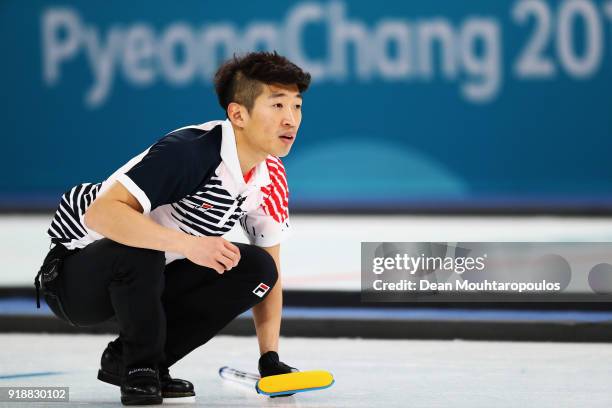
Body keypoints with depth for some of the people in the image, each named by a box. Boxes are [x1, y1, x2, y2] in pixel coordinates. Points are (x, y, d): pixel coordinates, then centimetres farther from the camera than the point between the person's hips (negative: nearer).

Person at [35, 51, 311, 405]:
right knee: (137, 247, -38)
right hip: (78, 278, -7)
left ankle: (124, 359, 0)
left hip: (147, 282, 8)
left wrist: (270, 357, -3)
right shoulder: (190, 151, -29)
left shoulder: (271, 178, -4)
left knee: (257, 268, -9)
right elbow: (101, 213, -38)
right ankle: (139, 369, -12)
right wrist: (186, 244, -42)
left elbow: (269, 272, 6)